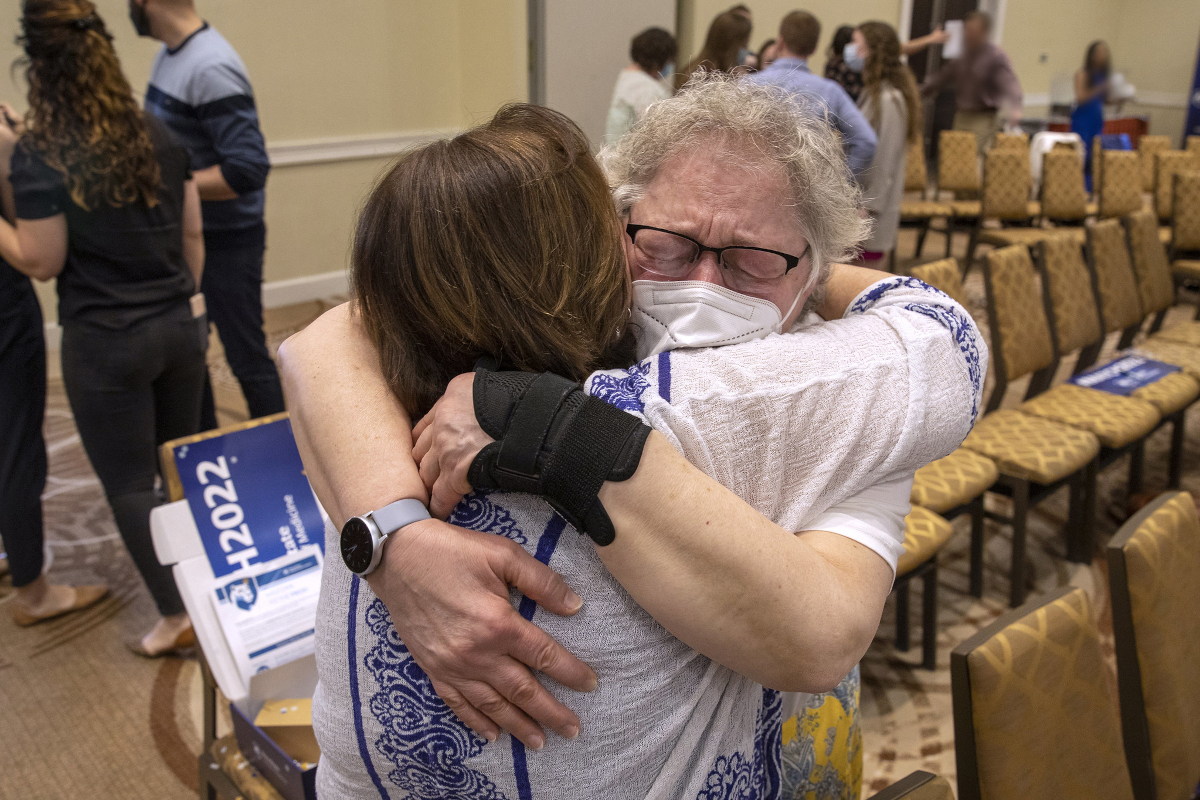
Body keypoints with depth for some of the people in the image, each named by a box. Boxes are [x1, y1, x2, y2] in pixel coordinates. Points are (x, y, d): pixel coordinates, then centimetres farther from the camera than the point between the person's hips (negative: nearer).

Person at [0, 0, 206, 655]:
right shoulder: (159, 135, 2)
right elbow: (192, 234, 7)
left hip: (104, 343, -5)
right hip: (179, 327, 5)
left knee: (129, 484, 9)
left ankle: (176, 617, 19)